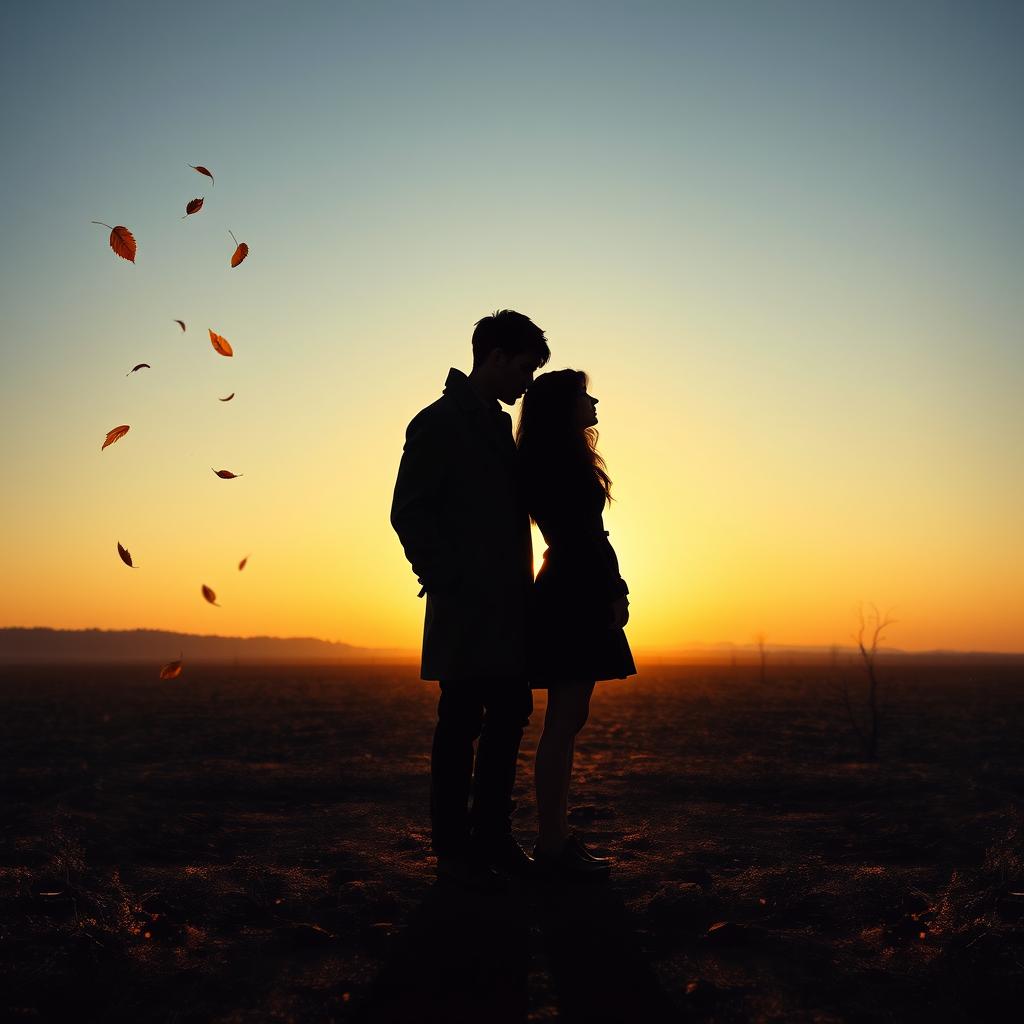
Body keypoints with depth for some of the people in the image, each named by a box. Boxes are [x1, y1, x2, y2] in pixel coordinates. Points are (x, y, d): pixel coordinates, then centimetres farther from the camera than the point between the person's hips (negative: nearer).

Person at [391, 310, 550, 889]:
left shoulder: (500, 427, 20)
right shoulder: (439, 423, -4)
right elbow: (409, 513, -10)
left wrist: (521, 583, 13)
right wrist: (448, 580, -13)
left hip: (507, 607, 8)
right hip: (466, 608, -8)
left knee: (509, 717, 10)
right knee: (461, 723, -3)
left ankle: (493, 836, 21)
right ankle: (454, 850, 6)